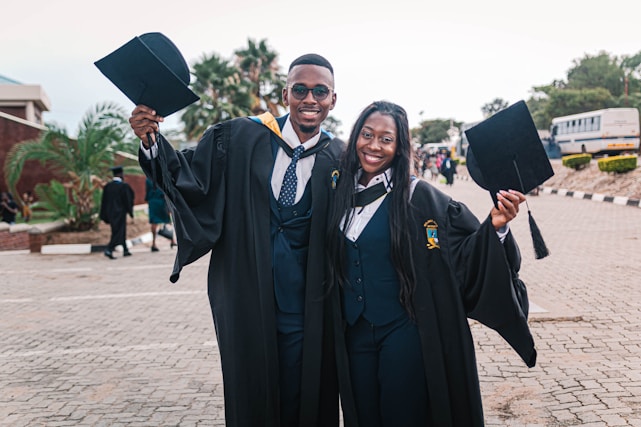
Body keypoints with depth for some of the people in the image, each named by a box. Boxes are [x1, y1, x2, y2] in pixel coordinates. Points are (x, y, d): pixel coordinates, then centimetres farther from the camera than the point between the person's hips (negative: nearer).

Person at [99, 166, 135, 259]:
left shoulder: (107, 186, 2)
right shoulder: (124, 186, -14)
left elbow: (104, 202, 5)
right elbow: (128, 200, -12)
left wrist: (105, 216, 11)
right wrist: (130, 212, -1)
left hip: (110, 213, 6)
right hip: (120, 213, -6)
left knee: (121, 231, 18)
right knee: (118, 232, -2)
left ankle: (125, 250, 25)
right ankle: (109, 250, -16)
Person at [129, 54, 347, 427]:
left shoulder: (339, 159, -2)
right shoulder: (240, 138, -5)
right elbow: (190, 175, -7)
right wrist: (152, 142, -20)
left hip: (302, 307, 0)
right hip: (244, 297, 0)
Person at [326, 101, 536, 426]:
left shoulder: (417, 195, -12)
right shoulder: (341, 194, 1)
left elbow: (465, 253, -17)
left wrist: (494, 227, -32)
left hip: (403, 333, -4)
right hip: (355, 334, 4)